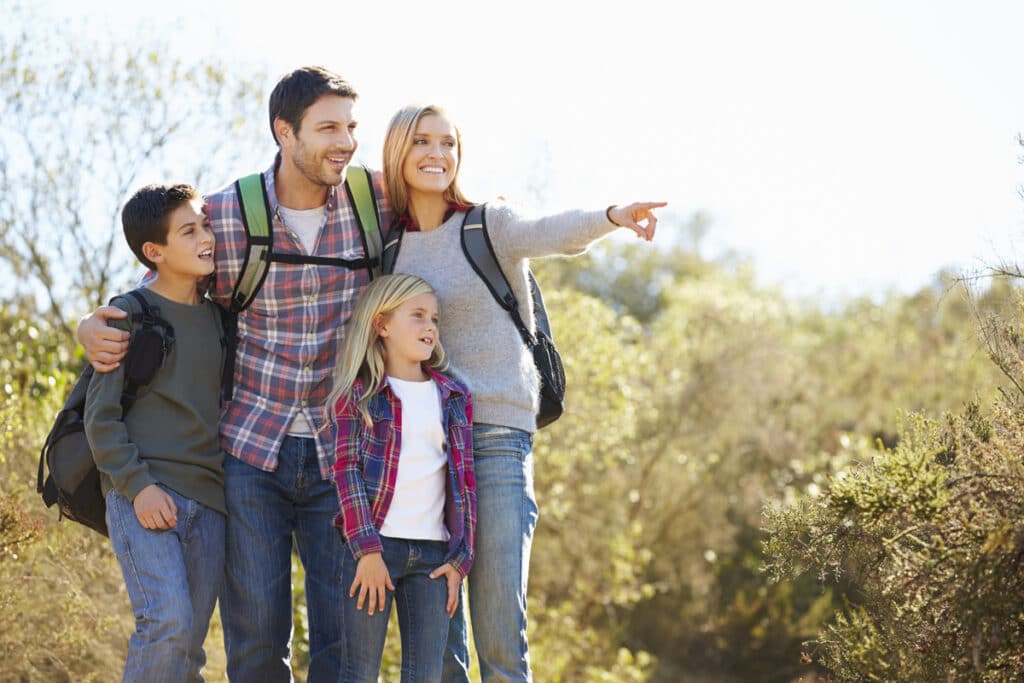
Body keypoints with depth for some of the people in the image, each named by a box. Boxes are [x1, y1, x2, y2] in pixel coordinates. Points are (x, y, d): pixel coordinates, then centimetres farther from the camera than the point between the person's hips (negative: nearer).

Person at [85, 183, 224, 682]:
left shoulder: (217, 316, 13)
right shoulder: (129, 315, -3)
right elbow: (100, 415, -6)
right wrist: (137, 484, -15)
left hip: (207, 501, 5)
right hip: (142, 495, -5)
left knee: (189, 642, 4)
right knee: (167, 623, -21)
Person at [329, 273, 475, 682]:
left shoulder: (453, 398, 12)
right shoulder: (359, 394, 2)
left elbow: (463, 480, 11)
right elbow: (347, 472, -5)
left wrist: (460, 558, 4)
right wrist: (367, 550, -14)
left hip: (433, 553, 3)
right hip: (374, 545, -3)